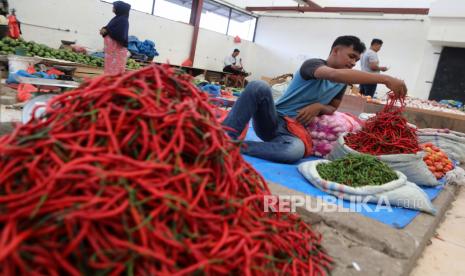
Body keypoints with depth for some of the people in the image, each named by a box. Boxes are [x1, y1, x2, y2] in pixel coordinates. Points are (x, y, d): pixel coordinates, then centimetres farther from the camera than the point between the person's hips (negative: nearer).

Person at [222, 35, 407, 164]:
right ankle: (225, 136, -31)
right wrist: (385, 79, -36)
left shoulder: (342, 84, 14)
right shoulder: (313, 64, -8)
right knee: (259, 86, -35)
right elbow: (334, 75, -30)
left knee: (296, 150, -36)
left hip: (297, 130, 4)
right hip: (272, 121, -4)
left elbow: (333, 109, 21)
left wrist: (319, 107, -5)